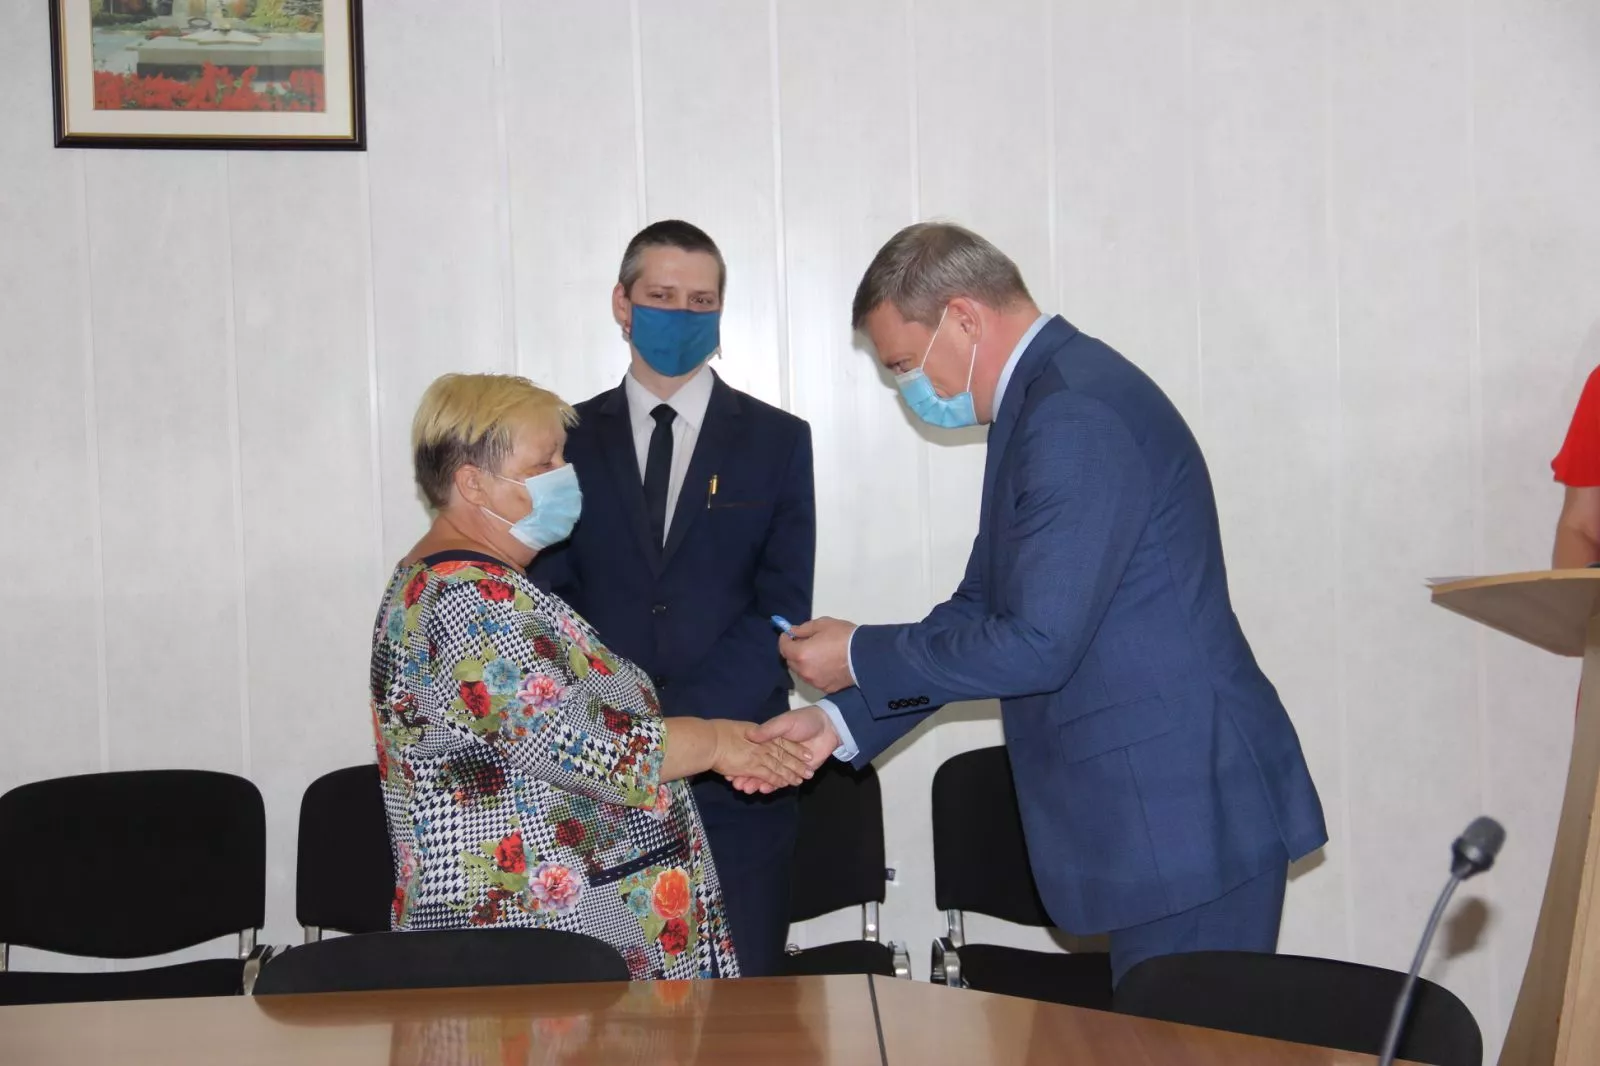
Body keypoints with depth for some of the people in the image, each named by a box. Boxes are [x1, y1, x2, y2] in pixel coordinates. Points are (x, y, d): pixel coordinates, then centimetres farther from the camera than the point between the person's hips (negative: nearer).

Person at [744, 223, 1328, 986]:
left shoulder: (1075, 414, -19)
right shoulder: (1047, 399, 14)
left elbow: (1037, 643, -21)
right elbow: (982, 609, 17)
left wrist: (861, 657, -8)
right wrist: (840, 721, 10)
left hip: (1187, 823, -10)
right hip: (1161, 813, 10)